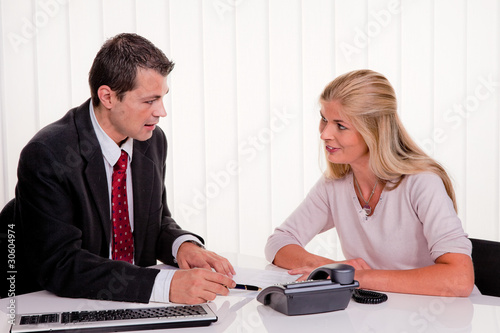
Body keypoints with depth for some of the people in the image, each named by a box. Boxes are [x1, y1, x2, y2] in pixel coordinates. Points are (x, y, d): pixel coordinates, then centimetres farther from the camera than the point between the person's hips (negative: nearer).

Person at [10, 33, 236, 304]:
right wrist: (166, 284, -32)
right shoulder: (46, 156, -18)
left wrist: (182, 244, -9)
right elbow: (59, 265, -24)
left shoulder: (153, 140, 2)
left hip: (135, 311, 5)